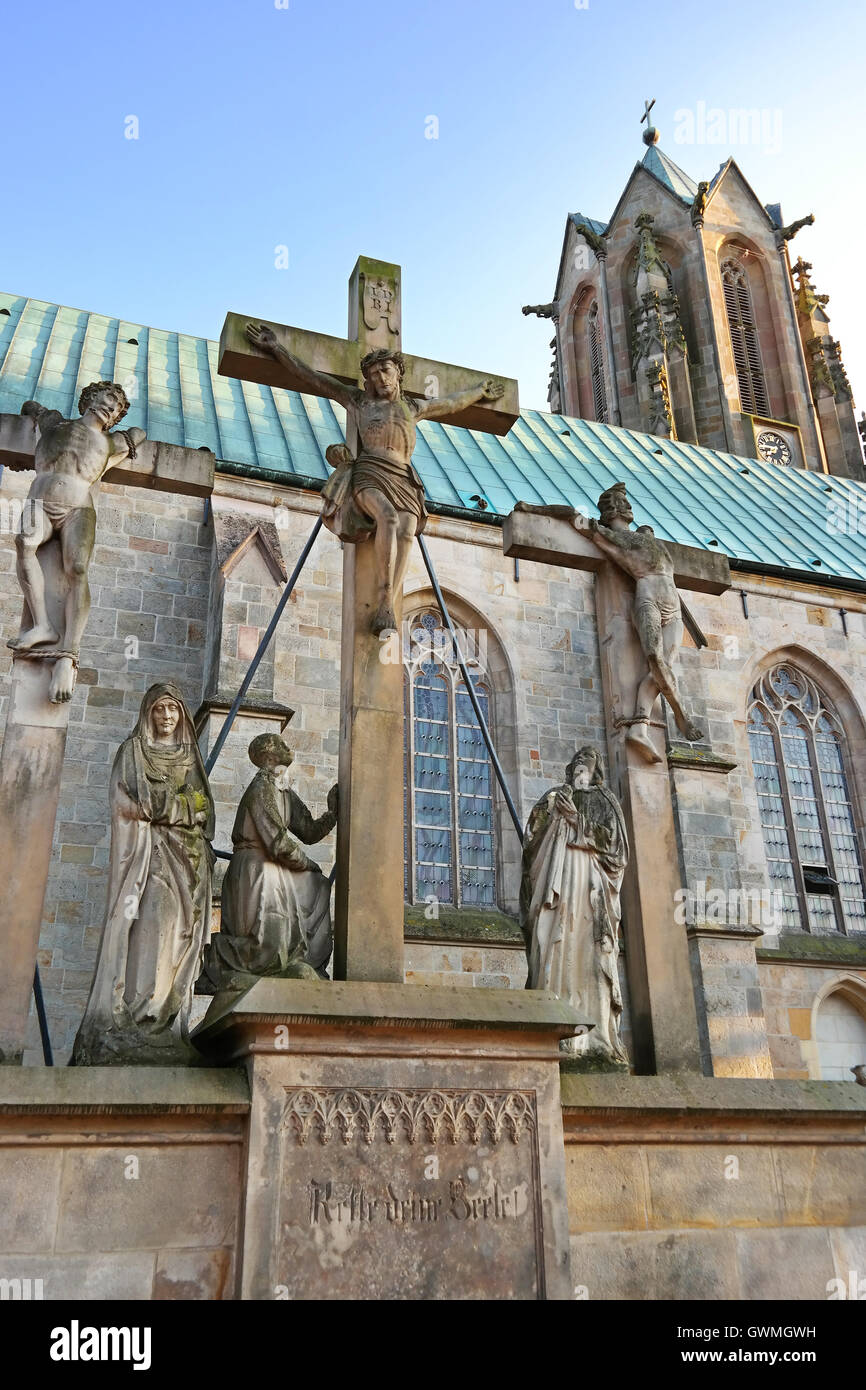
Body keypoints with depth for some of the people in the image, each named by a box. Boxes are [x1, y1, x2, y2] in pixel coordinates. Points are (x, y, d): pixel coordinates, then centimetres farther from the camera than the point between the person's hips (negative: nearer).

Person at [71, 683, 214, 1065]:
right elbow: (131, 804, -3)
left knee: (179, 932, -4)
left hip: (187, 857, 4)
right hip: (149, 853, -4)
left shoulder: (190, 756, 22)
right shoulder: (133, 751, 9)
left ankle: (169, 1026, -5)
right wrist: (183, 806, -4)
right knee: (149, 928, -17)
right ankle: (131, 1020, -18)